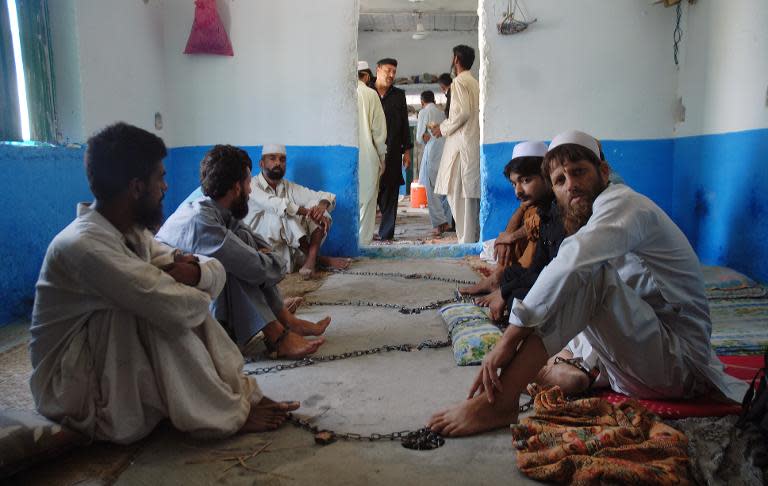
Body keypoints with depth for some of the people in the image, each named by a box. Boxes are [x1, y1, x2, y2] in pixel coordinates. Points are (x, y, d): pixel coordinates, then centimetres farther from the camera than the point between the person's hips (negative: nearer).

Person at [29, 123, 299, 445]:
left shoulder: (131, 233, 2)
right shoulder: (84, 245, -27)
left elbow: (217, 271, 1)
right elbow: (176, 307, -32)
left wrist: (197, 272, -22)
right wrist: (199, 290, -10)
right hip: (73, 391, -8)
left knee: (189, 299, -5)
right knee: (172, 311, -25)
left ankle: (243, 393, -7)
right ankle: (229, 415, -13)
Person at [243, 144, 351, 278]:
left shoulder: (290, 187, 9)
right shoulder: (251, 185, -8)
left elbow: (328, 196, 3)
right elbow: (274, 204, -28)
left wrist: (322, 205, -21)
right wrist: (309, 212, -28)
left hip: (291, 249, 6)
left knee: (316, 204, -6)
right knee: (278, 214, -29)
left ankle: (311, 261, -26)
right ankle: (319, 259, -16)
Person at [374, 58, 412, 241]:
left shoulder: (399, 95, 16)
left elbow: (404, 124, 16)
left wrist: (407, 150, 10)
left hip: (392, 152, 3)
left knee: (390, 195, 2)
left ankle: (386, 234, 8)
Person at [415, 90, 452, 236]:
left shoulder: (423, 112, 1)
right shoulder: (441, 113, 15)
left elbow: (420, 137, 1)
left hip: (432, 152, -5)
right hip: (445, 151, 6)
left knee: (432, 190, -3)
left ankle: (438, 223, -11)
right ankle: (447, 221, 11)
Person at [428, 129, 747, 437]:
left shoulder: (620, 201, -12)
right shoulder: (591, 220, 17)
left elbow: (572, 263, -32)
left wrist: (511, 337, -32)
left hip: (677, 361, -10)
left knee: (587, 273, -30)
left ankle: (499, 401, -35)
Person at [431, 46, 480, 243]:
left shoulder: (459, 82, -8)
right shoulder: (475, 82, 18)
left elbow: (462, 112, -17)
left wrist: (443, 129, -4)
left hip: (462, 144, -9)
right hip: (474, 143, 9)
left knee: (459, 192, -7)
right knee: (472, 192, 12)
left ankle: (466, 239, -6)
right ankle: (475, 235, 18)